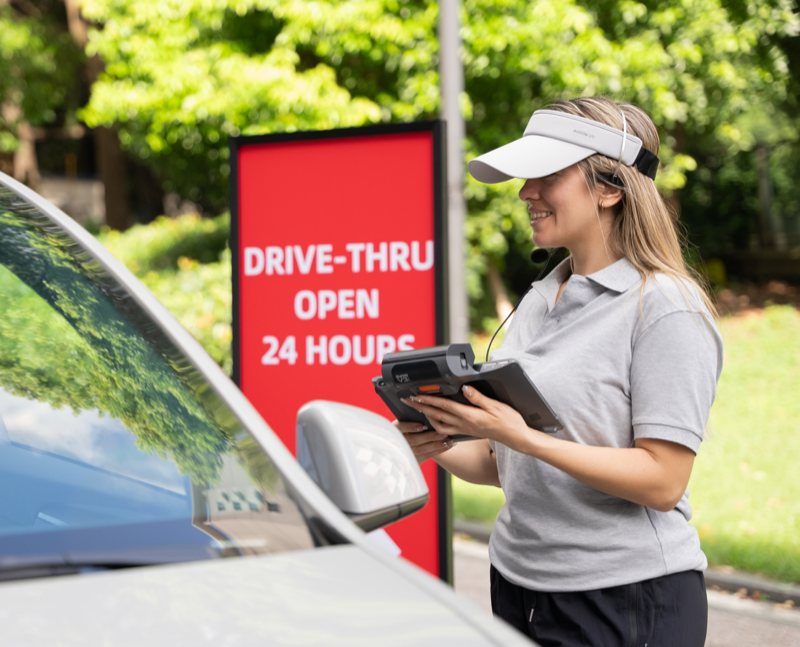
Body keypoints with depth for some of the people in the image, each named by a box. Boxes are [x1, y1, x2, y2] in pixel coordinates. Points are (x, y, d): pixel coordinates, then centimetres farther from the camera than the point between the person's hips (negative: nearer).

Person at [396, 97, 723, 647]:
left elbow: (662, 481, -18)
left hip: (629, 600, -7)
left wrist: (523, 437, -24)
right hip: (520, 585, 7)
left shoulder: (666, 307, -12)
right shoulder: (539, 301, 11)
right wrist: (443, 450, -4)